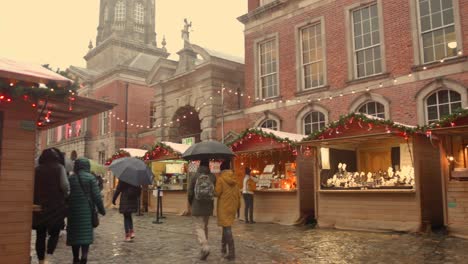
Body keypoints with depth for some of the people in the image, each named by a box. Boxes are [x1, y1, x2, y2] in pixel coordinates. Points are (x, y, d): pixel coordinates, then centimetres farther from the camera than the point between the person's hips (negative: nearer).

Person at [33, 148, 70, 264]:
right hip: (56, 207, -3)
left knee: (40, 235, 11)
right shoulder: (59, 168, -2)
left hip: (39, 206, 3)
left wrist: (37, 201, 16)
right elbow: (64, 185, -13)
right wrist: (66, 195, 5)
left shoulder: (37, 169, 8)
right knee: (54, 233, 9)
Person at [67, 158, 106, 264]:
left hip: (74, 210, 2)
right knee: (86, 233, 3)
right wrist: (101, 209, 1)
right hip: (87, 210, -2)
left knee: (74, 233, 11)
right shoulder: (91, 178, -5)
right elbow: (96, 195, -8)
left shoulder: (71, 178, 2)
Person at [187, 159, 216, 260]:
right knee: (205, 226, 18)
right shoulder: (213, 177, -4)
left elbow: (190, 193, -5)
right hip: (208, 207, 3)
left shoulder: (194, 177, -7)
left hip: (197, 207, -3)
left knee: (199, 227, 0)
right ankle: (204, 247, 24)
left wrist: (191, 203, 13)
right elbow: (216, 192, -4)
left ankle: (205, 246, -19)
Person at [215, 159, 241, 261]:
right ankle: (223, 247, 31)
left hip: (224, 206, -6)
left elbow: (217, 193, -14)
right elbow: (238, 194, 8)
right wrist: (238, 205, 18)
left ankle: (231, 252, -9)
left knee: (227, 228, -5)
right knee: (226, 226, 21)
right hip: (232, 206, 6)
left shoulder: (220, 179, -11)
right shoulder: (234, 179, 5)